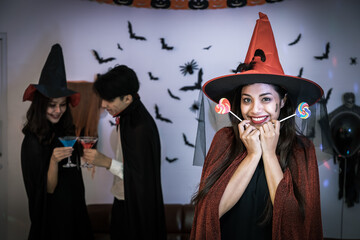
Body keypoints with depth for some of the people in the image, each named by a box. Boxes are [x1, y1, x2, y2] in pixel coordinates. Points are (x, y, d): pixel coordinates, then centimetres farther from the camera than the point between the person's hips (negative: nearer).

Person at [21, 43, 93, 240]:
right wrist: (53, 161, -34)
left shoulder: (65, 131, -2)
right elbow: (48, 188, -20)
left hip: (74, 205, 6)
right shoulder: (32, 142, -20)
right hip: (53, 211, -6)